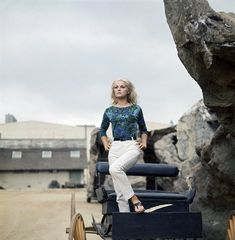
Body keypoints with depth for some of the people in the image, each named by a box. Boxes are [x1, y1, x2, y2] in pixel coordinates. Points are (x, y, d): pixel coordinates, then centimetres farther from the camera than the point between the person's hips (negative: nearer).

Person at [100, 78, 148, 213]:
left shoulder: (136, 109, 9)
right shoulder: (109, 111, 13)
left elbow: (143, 129, 22)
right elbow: (102, 130, 27)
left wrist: (144, 142, 6)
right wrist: (106, 144, 13)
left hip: (132, 146, -3)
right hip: (115, 148, 3)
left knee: (115, 168, -34)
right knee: (120, 192, -3)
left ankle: (134, 199, -24)